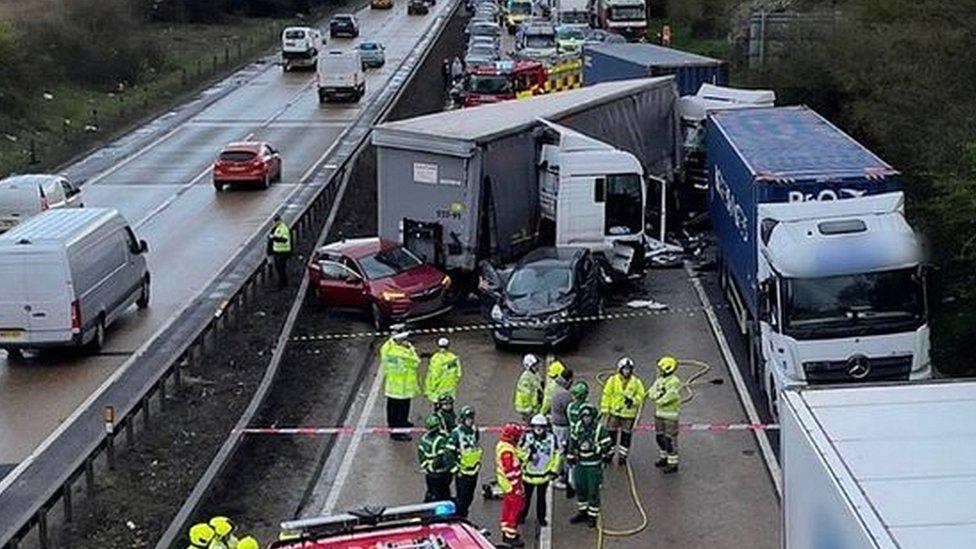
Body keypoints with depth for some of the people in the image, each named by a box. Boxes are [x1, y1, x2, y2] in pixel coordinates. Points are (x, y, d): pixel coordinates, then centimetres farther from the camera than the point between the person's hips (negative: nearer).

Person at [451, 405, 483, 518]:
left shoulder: (475, 431, 6)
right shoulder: (456, 433, -14)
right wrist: (455, 468, -12)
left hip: (474, 469, 6)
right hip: (462, 471, -6)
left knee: (469, 497, 14)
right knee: (462, 497, -5)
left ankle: (463, 516, 29)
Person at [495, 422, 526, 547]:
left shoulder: (503, 445, 5)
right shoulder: (507, 451, -28)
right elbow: (510, 472, -26)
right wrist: (517, 488, -21)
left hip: (505, 483, 10)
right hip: (511, 485, -10)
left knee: (508, 508, 21)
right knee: (515, 508, -1)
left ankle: (506, 532, 33)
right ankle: (511, 537, 6)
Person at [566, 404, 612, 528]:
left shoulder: (599, 428, -16)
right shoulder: (578, 427, 0)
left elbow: (608, 446, -17)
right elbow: (573, 442, 14)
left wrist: (593, 447, -27)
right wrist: (570, 456, 12)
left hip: (594, 466, -5)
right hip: (580, 464, 5)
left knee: (593, 492, 1)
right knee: (580, 489, 16)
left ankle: (593, 516, 12)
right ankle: (582, 513, 32)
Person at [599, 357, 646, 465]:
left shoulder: (636, 382, -4)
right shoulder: (613, 380, -4)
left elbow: (641, 396, 1)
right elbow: (606, 395, 1)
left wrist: (633, 401, -19)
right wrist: (604, 409, -1)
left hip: (629, 414, 0)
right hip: (614, 412, 0)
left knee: (626, 435, 7)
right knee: (611, 433, 7)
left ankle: (623, 456, 19)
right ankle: (609, 453, 23)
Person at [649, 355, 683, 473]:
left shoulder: (675, 382, -17)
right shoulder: (660, 380, 8)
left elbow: (669, 397, -24)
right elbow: (651, 393, 0)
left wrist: (658, 400, -9)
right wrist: (660, 394, -20)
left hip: (670, 415, -8)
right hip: (659, 414, 9)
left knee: (670, 439, -5)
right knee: (659, 437, 19)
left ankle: (673, 464, 1)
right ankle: (664, 458, 36)